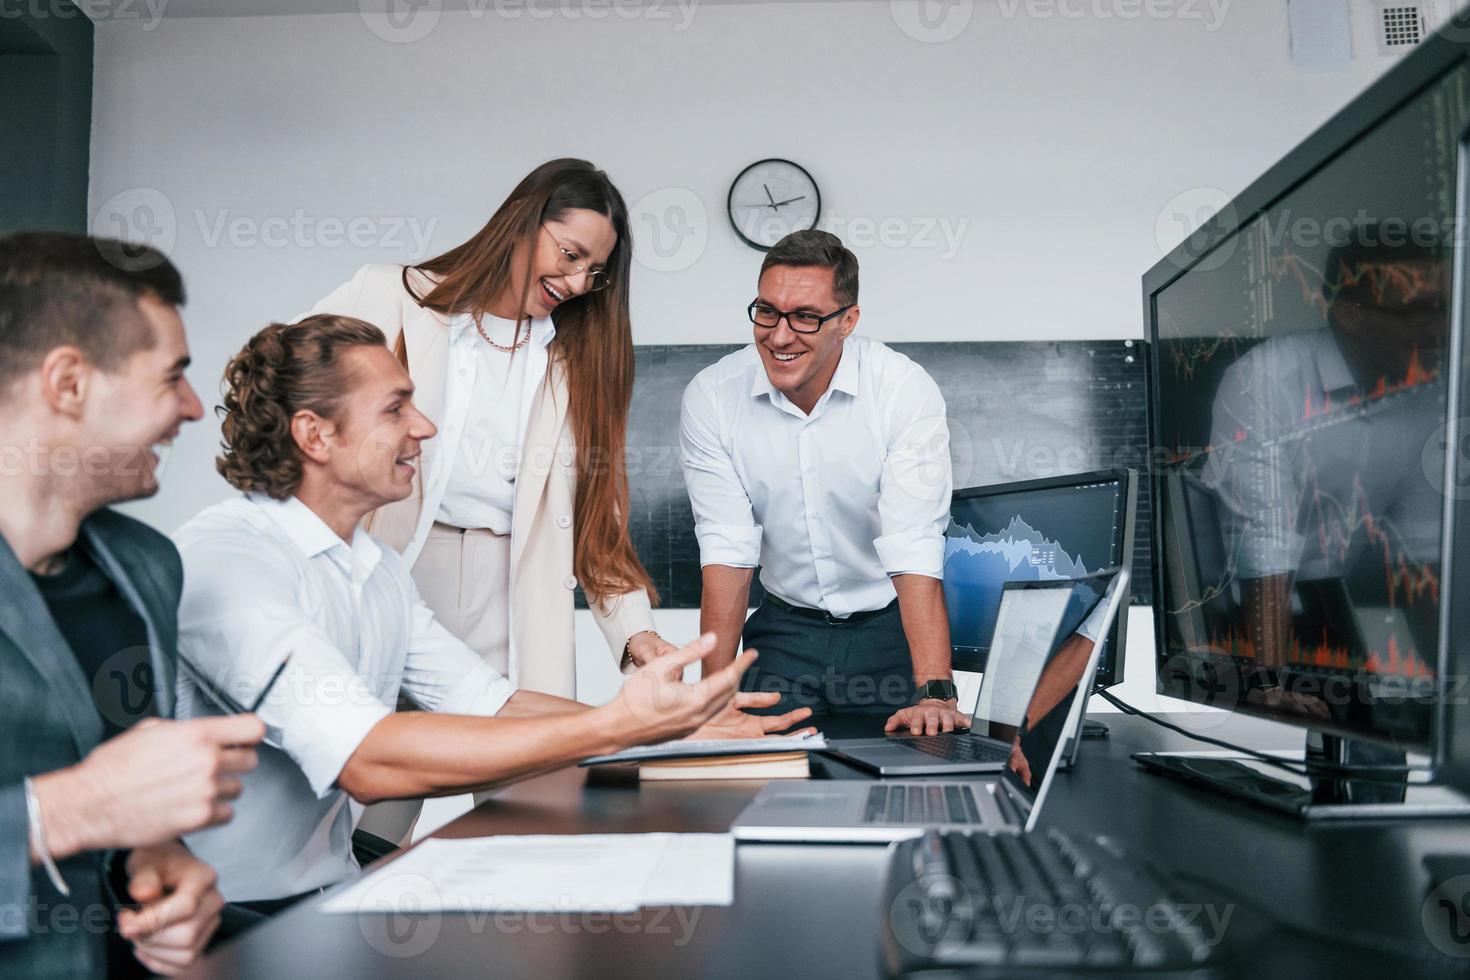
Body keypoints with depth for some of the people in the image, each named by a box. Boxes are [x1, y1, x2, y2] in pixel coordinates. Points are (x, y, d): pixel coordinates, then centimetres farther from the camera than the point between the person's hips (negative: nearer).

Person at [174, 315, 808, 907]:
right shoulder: (226, 556, -19)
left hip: (335, 891, 7)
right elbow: (367, 761, -29)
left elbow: (491, 703, 7)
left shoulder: (380, 568, 11)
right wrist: (616, 726, -30)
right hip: (231, 921, -7)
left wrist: (675, 727, -4)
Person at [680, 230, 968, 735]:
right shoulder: (710, 398, -10)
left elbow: (914, 549, -24)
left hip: (888, 624, -1)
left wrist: (936, 692, -34)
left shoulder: (906, 391, -17)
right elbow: (727, 552, -12)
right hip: (786, 626, 2)